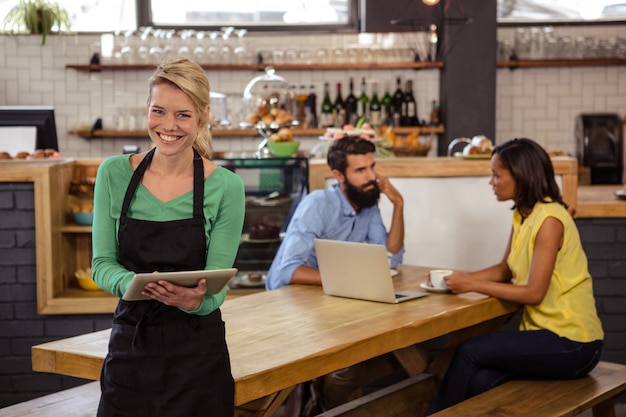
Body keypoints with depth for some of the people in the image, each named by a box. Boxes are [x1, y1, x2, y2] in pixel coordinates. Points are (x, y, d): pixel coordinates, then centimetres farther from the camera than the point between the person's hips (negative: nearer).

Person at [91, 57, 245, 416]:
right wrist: (134, 284, -24)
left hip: (197, 353, -2)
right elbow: (102, 263, -2)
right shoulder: (114, 173, -1)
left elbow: (216, 286, -8)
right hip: (129, 346, 2)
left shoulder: (226, 187, -8)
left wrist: (195, 300, -31)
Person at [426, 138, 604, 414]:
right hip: (546, 331, 7)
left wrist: (473, 285, -17)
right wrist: (462, 277, -4)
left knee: (470, 351, -13)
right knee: (479, 382, -15)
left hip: (572, 343, -7)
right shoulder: (523, 215, 9)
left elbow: (534, 293, -21)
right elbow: (505, 270, 12)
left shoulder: (549, 219, -19)